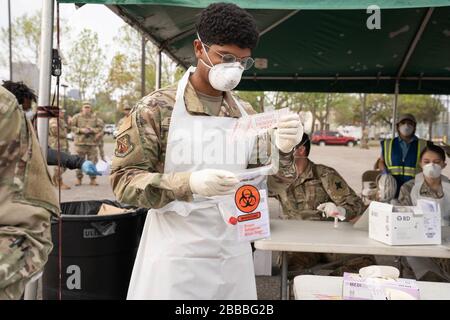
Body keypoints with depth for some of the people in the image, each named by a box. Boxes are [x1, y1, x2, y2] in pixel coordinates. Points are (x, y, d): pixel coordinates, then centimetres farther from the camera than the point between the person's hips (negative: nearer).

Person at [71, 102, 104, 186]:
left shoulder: (95, 117, 7)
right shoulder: (77, 117, 4)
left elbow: (100, 127, 5)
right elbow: (71, 126, 2)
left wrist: (92, 130, -10)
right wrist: (80, 130, -10)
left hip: (92, 142, 1)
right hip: (80, 142, -1)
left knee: (92, 161, 2)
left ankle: (93, 179, 10)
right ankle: (79, 179, 13)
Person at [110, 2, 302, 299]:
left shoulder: (246, 114, 5)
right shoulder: (156, 108, -9)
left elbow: (272, 181, 7)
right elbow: (124, 181, -11)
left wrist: (284, 150, -15)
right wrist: (189, 183, -27)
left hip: (234, 255, 5)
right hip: (176, 257, -4)